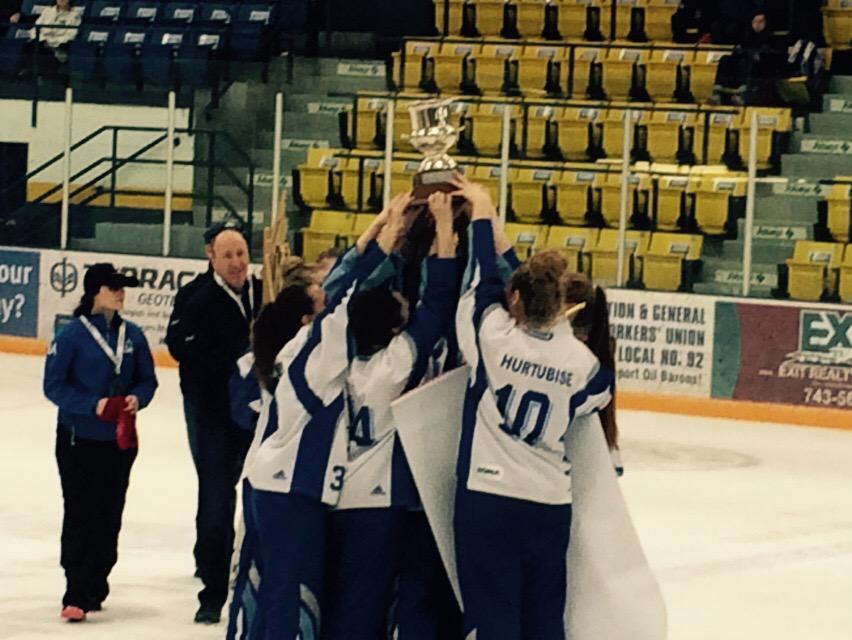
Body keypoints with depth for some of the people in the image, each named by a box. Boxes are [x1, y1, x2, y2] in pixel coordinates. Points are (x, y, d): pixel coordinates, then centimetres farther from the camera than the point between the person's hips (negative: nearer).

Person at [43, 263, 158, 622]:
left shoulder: (132, 335, 5)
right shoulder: (72, 335, -9)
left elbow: (148, 379, 11)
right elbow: (54, 385, -9)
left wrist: (137, 398, -11)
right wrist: (95, 404, -20)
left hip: (120, 440, 4)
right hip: (79, 440, -4)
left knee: (109, 516, 6)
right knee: (80, 515, -6)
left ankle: (95, 588, 16)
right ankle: (75, 596, -4)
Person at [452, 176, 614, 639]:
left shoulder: (495, 336, -10)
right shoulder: (579, 359, -2)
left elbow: (485, 279, 4)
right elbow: (599, 392, 19)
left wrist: (483, 214, 20)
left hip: (489, 498, -3)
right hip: (551, 505, 3)